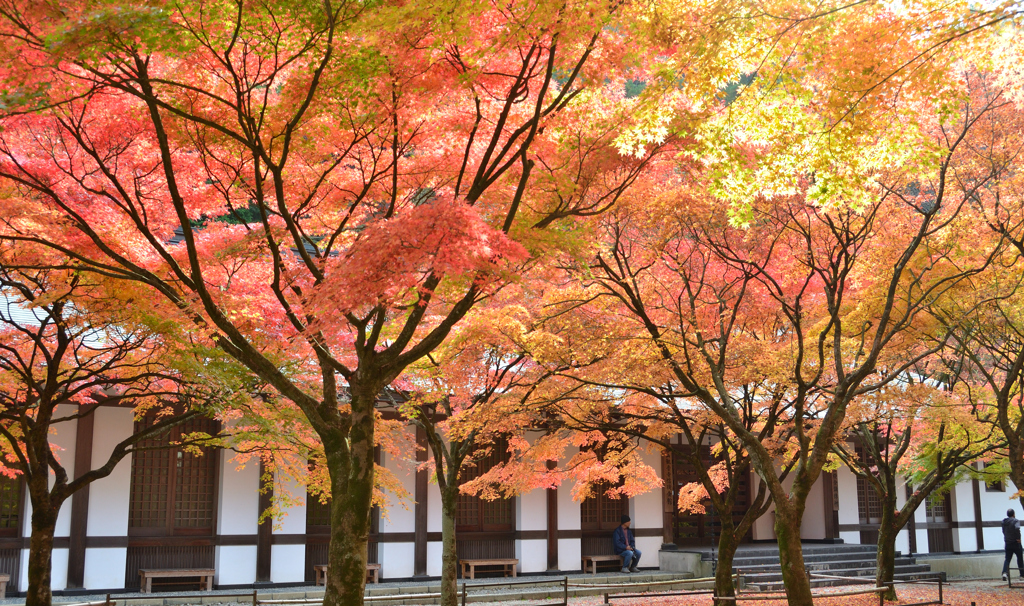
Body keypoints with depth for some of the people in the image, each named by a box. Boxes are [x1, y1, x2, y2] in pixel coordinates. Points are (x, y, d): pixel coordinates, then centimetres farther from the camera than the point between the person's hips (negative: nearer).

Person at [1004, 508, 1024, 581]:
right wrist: (1018, 538, -20)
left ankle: (1005, 572, -18)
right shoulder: (1016, 521, -10)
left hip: (1007, 544, 4)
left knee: (1007, 559, 3)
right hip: (1015, 543, -4)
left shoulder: (1004, 522, 8)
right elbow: (1017, 528, -29)